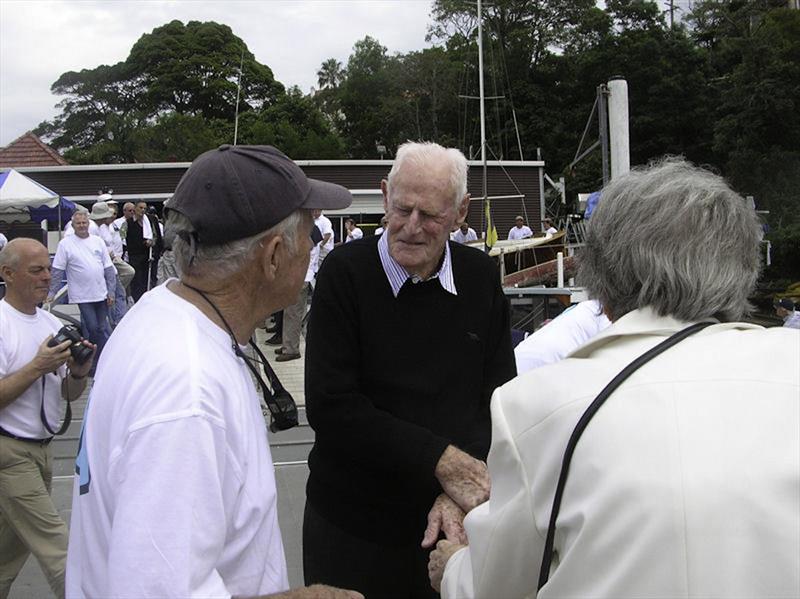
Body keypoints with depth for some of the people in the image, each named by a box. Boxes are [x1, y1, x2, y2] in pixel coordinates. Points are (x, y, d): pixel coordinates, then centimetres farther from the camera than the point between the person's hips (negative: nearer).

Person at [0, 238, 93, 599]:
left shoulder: (52, 323, 7)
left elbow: (69, 394, 9)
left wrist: (79, 372, -10)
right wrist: (38, 367, -23)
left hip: (42, 447, 7)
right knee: (55, 548, -5)